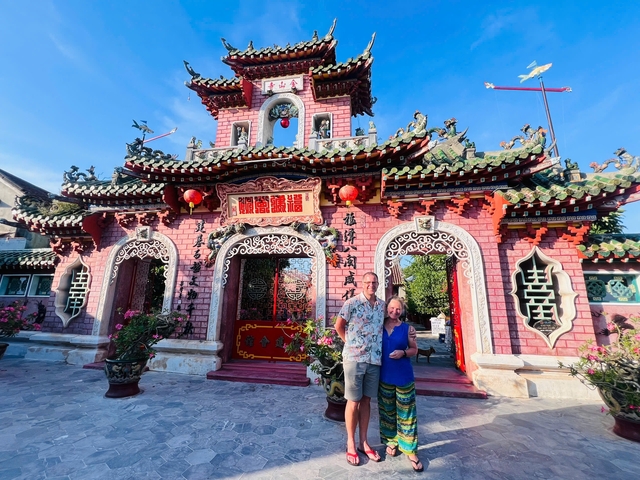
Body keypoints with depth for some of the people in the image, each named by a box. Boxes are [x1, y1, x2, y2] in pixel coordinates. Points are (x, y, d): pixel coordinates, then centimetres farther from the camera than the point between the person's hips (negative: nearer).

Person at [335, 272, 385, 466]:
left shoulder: (382, 305, 5)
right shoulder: (352, 303, -11)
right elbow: (339, 326, -2)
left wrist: (377, 347, 9)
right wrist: (351, 343, 2)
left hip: (375, 359, 5)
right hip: (354, 358, -4)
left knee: (366, 400, 16)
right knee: (353, 401, 8)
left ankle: (363, 442, 31)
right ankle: (351, 443, 25)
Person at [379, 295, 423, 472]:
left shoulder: (408, 329, -6)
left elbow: (414, 349, 2)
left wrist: (403, 353, -17)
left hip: (404, 377, -2)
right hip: (384, 376, 2)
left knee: (406, 413, 5)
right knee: (387, 411, 16)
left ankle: (410, 450, 19)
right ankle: (391, 440, 35)